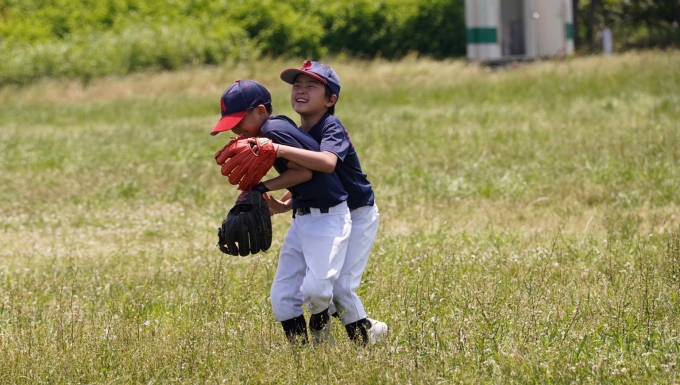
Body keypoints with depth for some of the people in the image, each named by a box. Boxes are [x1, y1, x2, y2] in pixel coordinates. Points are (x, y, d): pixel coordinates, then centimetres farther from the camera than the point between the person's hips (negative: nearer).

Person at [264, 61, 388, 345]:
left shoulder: (332, 129, -23)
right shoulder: (299, 134, 2)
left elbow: (327, 162, -45)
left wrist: (281, 150, -51)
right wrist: (285, 205, -10)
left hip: (358, 215, -8)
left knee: (340, 286, -15)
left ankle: (366, 332, 10)